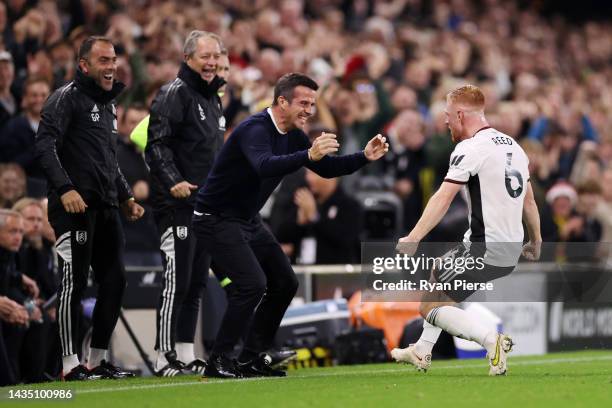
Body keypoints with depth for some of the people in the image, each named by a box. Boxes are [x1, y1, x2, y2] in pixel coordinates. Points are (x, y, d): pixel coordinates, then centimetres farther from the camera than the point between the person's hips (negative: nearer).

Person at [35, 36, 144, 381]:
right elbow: (45, 146, -16)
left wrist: (126, 197, 22)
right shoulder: (67, 99, -5)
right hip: (75, 205, -9)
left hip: (106, 207, 9)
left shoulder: (108, 105, 23)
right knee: (74, 282, -8)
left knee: (115, 281, 6)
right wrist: (65, 189, -25)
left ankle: (99, 359, 14)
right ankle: (71, 363, -5)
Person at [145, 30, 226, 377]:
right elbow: (157, 144, -17)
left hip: (206, 207, 9)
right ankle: (165, 358, -8)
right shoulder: (174, 94, -9)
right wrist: (173, 181, -29)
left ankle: (186, 355, 14)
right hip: (178, 205, -9)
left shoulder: (214, 99, 19)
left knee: (197, 283, 9)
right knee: (177, 281, -10)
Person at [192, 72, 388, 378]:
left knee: (285, 283, 9)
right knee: (252, 284, -22)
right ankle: (218, 361, -13)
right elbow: (264, 166, -45)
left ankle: (251, 359, 16)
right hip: (216, 219, -10)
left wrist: (363, 157, -5)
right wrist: (308, 155, -57)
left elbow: (326, 168, 10)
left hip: (248, 221, 10)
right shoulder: (255, 129, -24)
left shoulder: (292, 135, 4)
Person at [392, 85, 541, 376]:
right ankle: (422, 352, 35)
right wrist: (535, 242, 32)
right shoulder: (513, 146, 12)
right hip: (511, 253, 9)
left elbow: (443, 198, -23)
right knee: (438, 274, 30)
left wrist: (413, 239, -27)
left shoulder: (470, 149, -14)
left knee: (430, 307, -1)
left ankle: (491, 340, -20)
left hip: (483, 250, -9)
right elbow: (528, 201, 20)